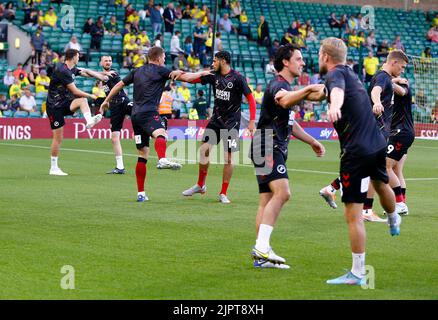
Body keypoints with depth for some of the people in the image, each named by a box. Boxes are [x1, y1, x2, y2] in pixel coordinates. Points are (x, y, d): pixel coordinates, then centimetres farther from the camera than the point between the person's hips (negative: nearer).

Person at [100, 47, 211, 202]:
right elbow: (185, 77, 0)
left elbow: (119, 85, 26)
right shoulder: (160, 71, 5)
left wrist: (106, 101, 39)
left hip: (135, 115, 7)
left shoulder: (137, 71, 21)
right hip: (148, 113, -7)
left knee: (142, 154, 13)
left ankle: (141, 193, 14)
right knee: (160, 134, -35)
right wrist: (203, 73, 13)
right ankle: (162, 160, -69)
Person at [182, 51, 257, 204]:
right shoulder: (214, 76, 4)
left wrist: (252, 121, -16)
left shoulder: (237, 78, -12)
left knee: (228, 158, -2)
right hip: (216, 119, 5)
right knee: (204, 149, -3)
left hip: (232, 122, -5)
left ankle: (223, 193, 8)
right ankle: (200, 185, 14)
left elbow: (250, 98, -11)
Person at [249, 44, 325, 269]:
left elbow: (290, 123, 35)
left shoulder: (286, 86, 24)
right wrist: (308, 89, -47)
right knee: (282, 192, -23)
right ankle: (262, 246, -29)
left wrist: (312, 141, 33)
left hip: (276, 149, 11)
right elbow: (284, 100, -36)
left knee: (267, 200, 5)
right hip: (268, 147, -11)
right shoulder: (277, 84, -9)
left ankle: (261, 256, 4)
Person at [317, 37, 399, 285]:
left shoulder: (336, 74, -12)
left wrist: (334, 106, -58)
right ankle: (394, 221, 66)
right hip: (378, 144, 9)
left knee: (354, 216, -6)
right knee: (381, 184, 37)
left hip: (356, 152, -9)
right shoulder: (350, 73, 15)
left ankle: (358, 274, -5)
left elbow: (338, 91, -38)